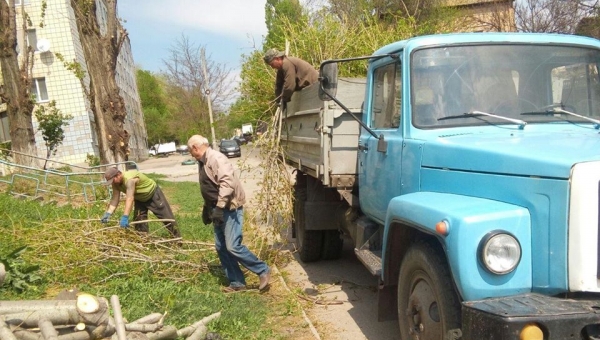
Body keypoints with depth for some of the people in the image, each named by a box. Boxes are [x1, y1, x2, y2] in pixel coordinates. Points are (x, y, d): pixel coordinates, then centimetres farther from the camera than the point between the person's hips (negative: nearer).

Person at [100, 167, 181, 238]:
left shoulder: (129, 179, -41)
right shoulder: (116, 183, -15)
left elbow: (130, 198, -49)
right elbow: (115, 199, -14)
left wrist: (125, 217, -55)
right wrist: (108, 213, -28)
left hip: (153, 193, -8)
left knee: (166, 216, -4)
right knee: (139, 219, 1)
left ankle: (177, 238, 4)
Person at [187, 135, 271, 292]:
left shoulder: (216, 158, -18)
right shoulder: (203, 162, 14)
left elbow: (227, 183, -29)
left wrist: (219, 207, -31)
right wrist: (207, 209, 25)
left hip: (230, 207, -10)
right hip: (218, 208, 10)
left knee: (233, 246, -15)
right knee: (221, 247, 8)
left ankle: (263, 271, -1)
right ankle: (236, 282, 15)